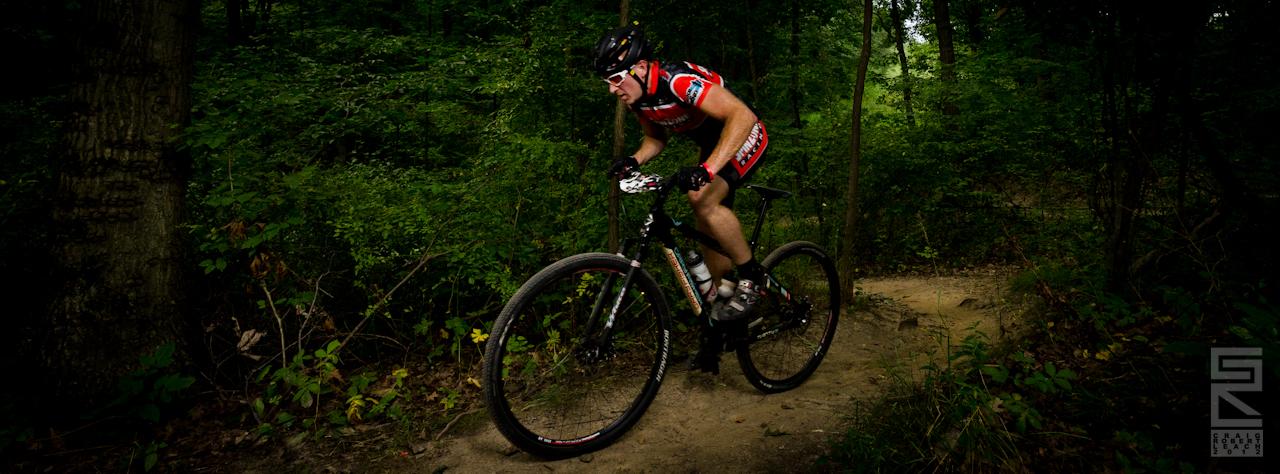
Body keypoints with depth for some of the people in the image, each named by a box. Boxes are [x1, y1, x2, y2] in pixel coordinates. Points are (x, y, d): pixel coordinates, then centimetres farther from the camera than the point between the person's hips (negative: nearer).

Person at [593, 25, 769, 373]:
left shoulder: (679, 80, -33)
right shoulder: (637, 97, -7)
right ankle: (717, 333, 19)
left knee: (704, 200, -33)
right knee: (709, 234, 7)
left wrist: (707, 169, -50)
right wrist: (633, 161, -12)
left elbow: (742, 115, -40)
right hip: (711, 144, 8)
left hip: (744, 136, -8)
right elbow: (656, 138, 9)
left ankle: (751, 276, -12)